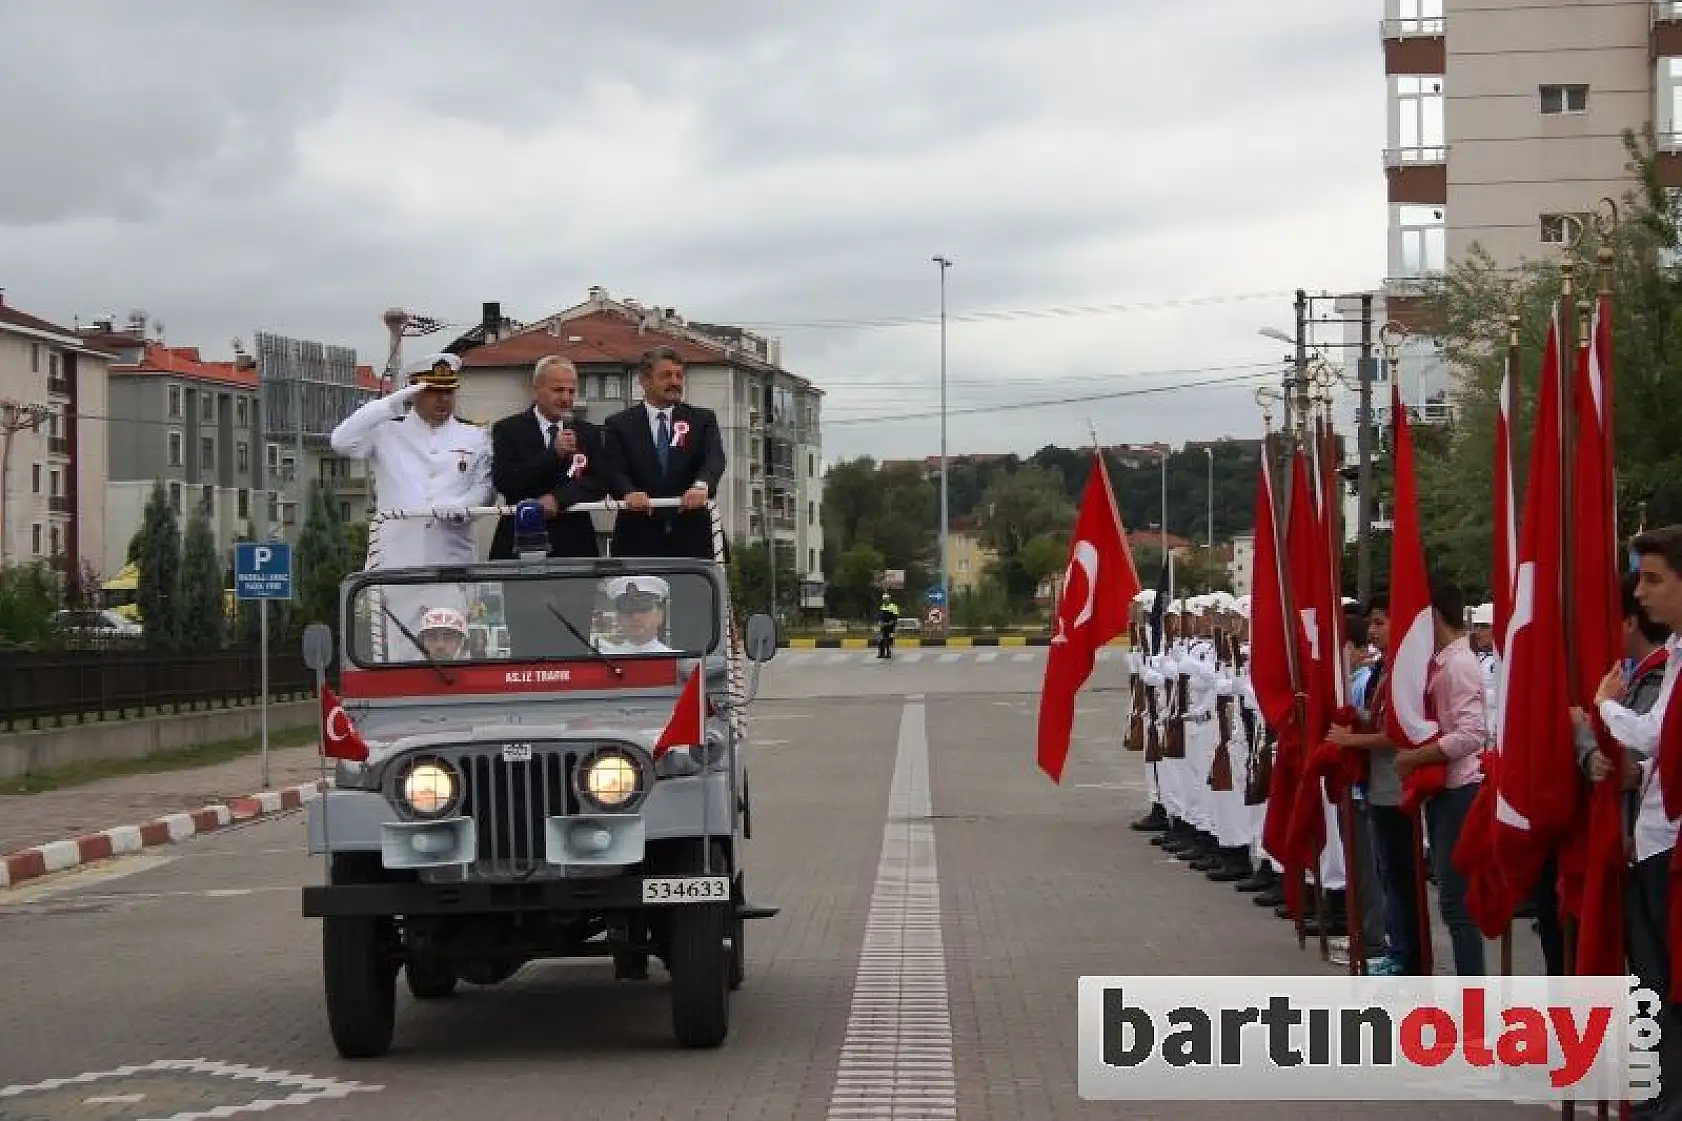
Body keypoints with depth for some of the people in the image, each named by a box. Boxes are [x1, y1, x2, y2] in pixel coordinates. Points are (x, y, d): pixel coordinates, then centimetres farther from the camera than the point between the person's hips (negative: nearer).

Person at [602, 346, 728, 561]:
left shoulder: (702, 420, 11)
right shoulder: (620, 424, 8)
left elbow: (714, 458, -6)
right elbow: (614, 471, -5)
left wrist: (702, 486, -29)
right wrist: (629, 493, -28)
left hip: (691, 541, 1)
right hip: (638, 541, -1)